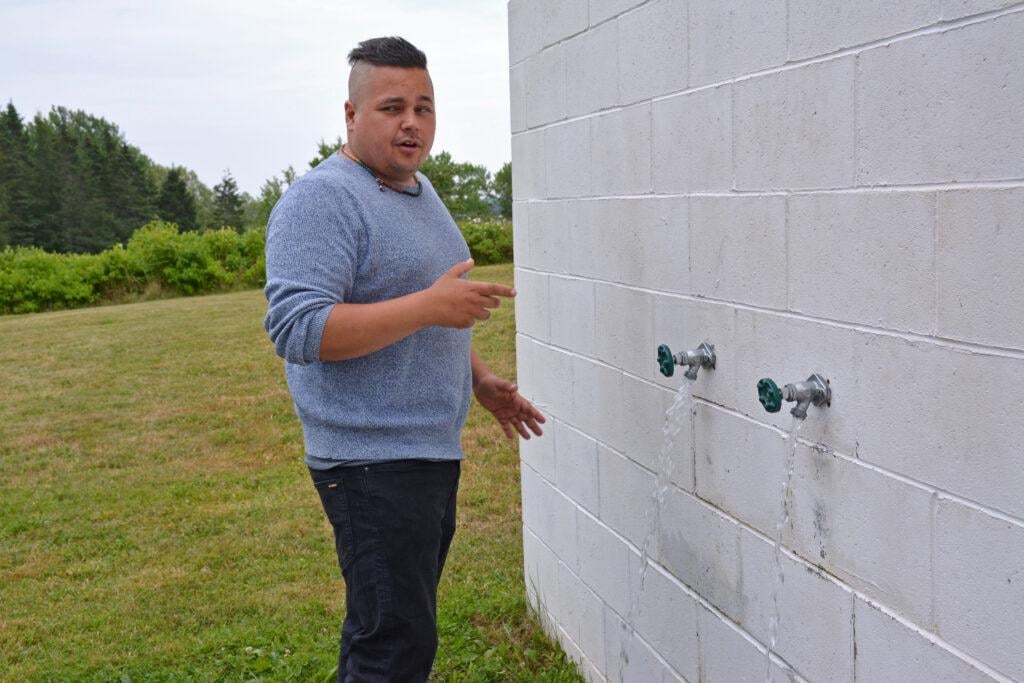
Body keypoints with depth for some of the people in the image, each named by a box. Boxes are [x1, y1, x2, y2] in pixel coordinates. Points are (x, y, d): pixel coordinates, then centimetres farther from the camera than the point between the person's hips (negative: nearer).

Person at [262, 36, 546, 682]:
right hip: (374, 465, -9)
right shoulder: (322, 199, -14)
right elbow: (296, 328, -24)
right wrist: (429, 306, -27)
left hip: (434, 453, 9)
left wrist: (481, 380, 17)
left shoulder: (420, 190, 15)